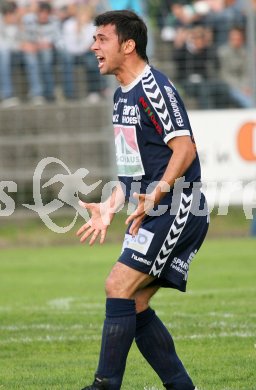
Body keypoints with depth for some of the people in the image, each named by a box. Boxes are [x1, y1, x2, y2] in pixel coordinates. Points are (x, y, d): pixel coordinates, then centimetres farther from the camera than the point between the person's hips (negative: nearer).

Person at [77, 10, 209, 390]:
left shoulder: (155, 88, -13)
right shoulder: (123, 94, 17)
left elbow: (185, 148, -19)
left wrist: (156, 195, -25)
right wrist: (110, 207, 17)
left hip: (176, 208, -10)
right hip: (152, 215, 10)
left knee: (119, 287, -16)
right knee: (134, 306, 6)